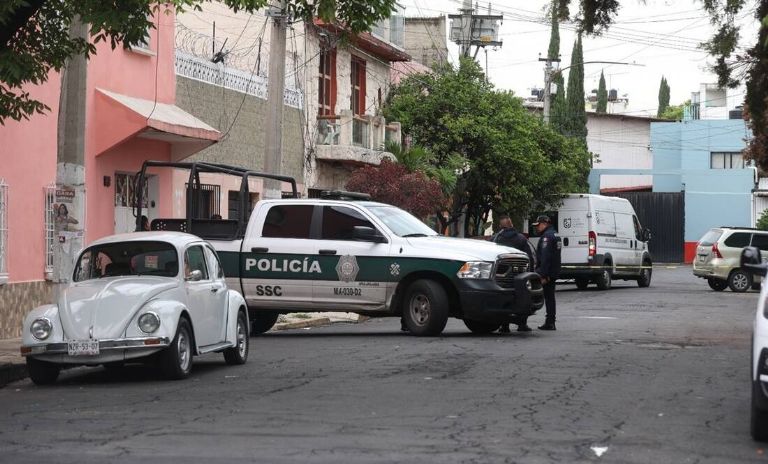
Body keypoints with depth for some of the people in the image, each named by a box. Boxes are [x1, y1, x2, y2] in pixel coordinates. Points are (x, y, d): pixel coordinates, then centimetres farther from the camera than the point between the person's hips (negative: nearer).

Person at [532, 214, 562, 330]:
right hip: (554, 272, 10)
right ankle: (550, 323, 12)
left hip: (546, 272, -10)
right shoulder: (555, 235, 19)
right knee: (550, 297, 11)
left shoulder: (547, 236, -14)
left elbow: (545, 257, -22)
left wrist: (543, 275, -24)